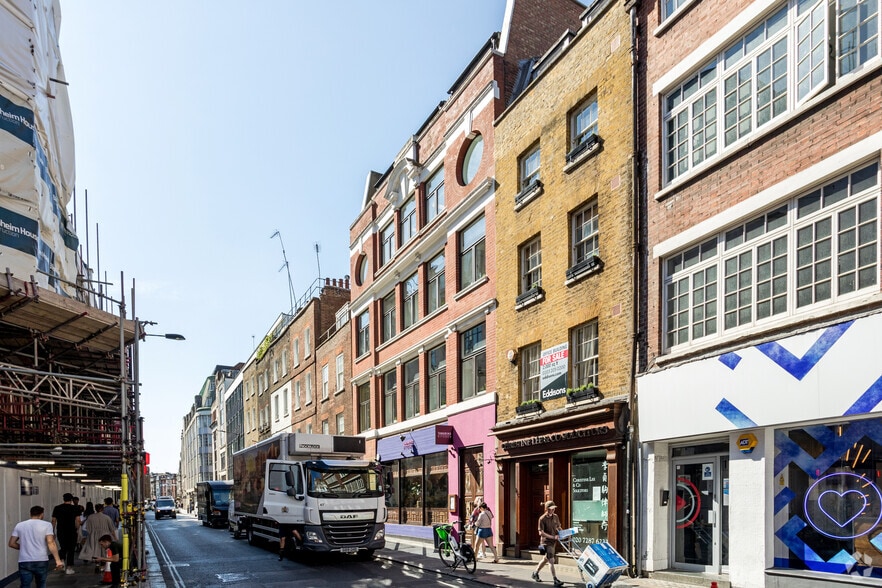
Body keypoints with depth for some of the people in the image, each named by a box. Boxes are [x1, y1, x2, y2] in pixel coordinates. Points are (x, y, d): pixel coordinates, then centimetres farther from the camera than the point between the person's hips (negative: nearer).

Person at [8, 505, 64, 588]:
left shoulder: (19, 525, 9)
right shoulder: (46, 525, -1)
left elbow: (11, 543, 8)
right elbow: (50, 543, -12)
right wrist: (58, 560, -14)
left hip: (24, 562, 1)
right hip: (41, 561, -1)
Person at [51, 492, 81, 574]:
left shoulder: (57, 508, 5)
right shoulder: (75, 508, -4)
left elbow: (53, 521, 5)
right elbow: (77, 520, -9)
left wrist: (53, 532, 13)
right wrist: (77, 531, 0)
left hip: (60, 532, 2)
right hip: (72, 532, -2)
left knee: (63, 548, 21)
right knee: (71, 549, 6)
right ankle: (69, 568, 7)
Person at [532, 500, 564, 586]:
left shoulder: (555, 516, 6)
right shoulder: (542, 519, -15)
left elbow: (558, 527, 20)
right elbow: (541, 533, -18)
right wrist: (553, 537, -22)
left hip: (553, 541, 7)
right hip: (546, 541, -7)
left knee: (546, 559, 18)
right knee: (551, 560, -9)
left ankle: (535, 573, 36)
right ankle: (555, 580, -8)